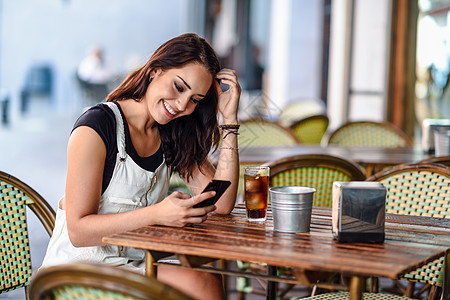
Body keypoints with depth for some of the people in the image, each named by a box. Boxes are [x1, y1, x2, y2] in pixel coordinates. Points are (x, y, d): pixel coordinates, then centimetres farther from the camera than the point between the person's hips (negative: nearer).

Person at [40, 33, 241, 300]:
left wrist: (229, 119, -3)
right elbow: (78, 232, -17)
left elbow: (222, 204, -1)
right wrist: (158, 214, -30)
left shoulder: (172, 136, 8)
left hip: (135, 266, 7)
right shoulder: (97, 126, -13)